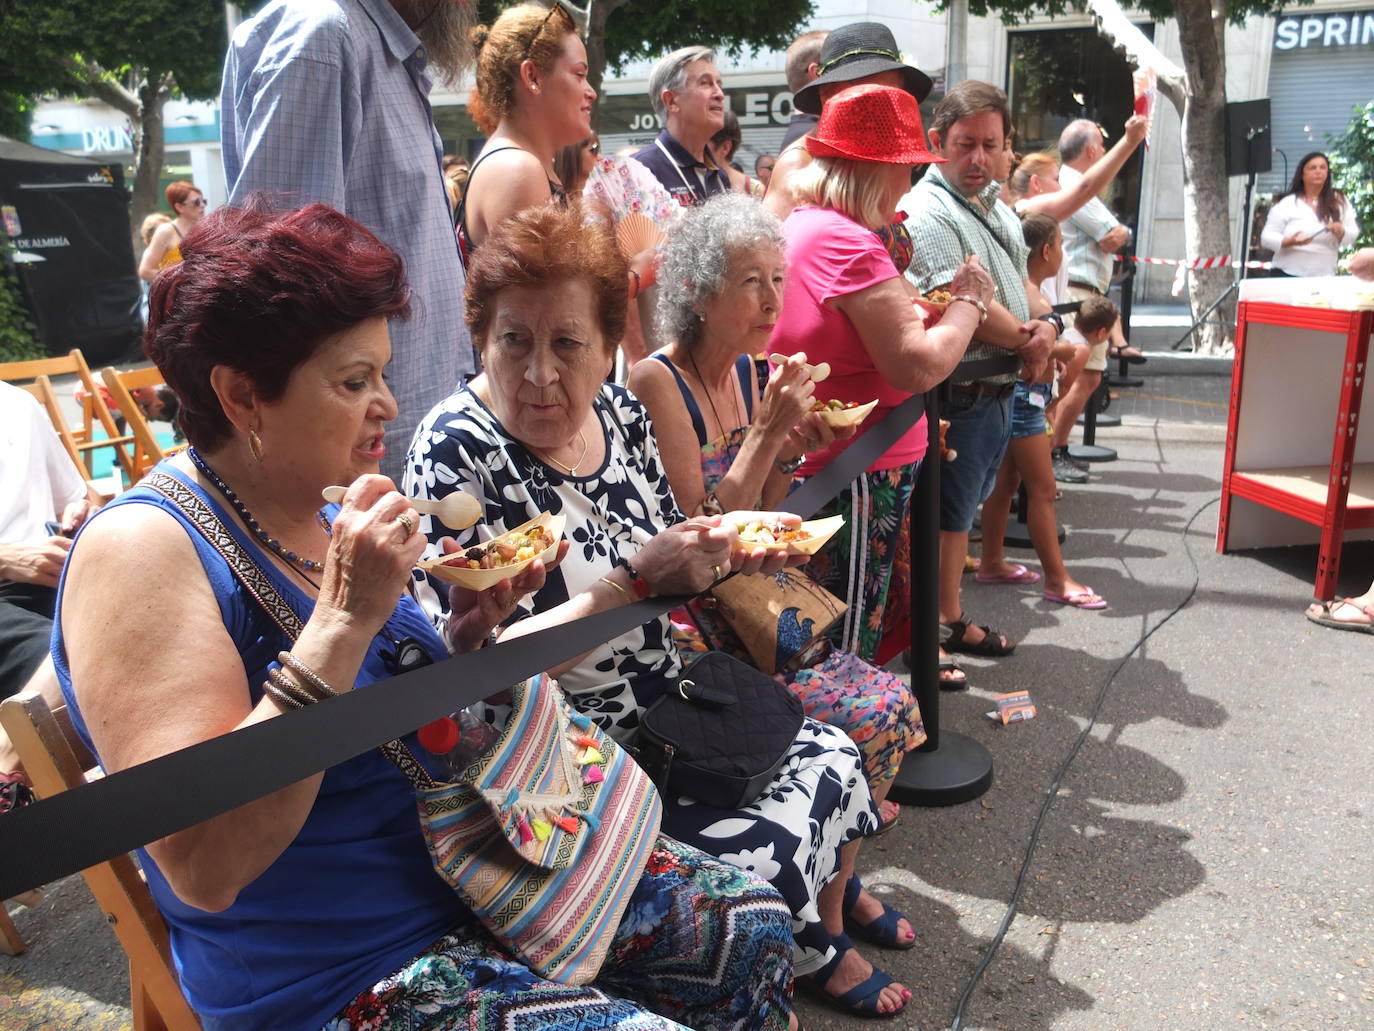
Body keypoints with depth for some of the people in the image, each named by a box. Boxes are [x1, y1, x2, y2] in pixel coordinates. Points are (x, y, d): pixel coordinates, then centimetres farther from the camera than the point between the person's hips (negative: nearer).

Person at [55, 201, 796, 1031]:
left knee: (751, 923, 4)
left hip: (474, 879, 7)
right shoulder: (144, 548, -20)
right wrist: (344, 619, -31)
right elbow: (204, 867, -28)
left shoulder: (328, 516, 3)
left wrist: (470, 630, -7)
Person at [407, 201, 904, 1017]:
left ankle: (829, 922, 38)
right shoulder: (456, 453, -22)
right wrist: (634, 579, -30)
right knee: (763, 857, -14)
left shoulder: (619, 413, -2)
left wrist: (728, 551, -10)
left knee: (835, 763, 6)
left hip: (668, 703, 7)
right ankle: (807, 953, 25)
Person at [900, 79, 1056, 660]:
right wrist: (1026, 340, -10)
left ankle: (951, 618, 32)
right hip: (959, 396, -9)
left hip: (999, 389, 9)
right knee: (945, 517, 1)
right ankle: (939, 630, 14)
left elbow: (1016, 286, 19)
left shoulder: (996, 207, 16)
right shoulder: (927, 212, -16)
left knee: (962, 509, 18)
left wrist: (1041, 330, -4)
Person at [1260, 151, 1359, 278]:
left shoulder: (1340, 201, 8)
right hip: (1288, 275, -2)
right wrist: (1288, 242, -20)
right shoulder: (1286, 204, 1)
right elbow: (1266, 237, -1)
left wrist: (1341, 232, -13)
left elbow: (1353, 233, 10)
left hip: (1324, 277, 2)